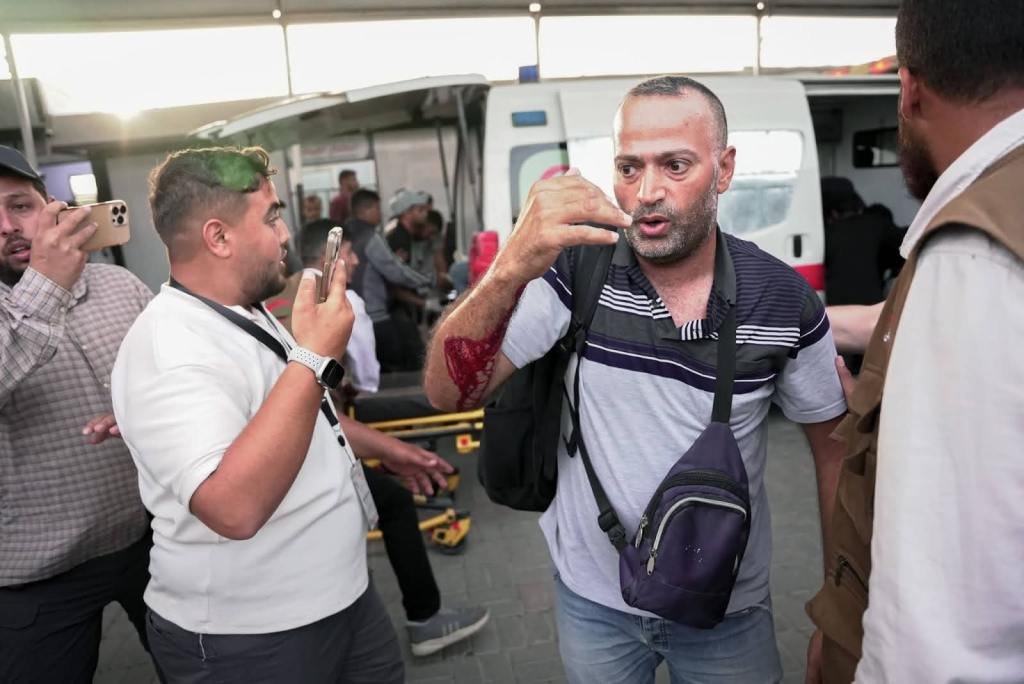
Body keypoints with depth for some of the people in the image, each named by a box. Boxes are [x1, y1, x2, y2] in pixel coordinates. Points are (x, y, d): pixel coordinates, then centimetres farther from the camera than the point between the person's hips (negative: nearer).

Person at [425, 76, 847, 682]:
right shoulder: (577, 268, -16)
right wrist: (510, 271, -40)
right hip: (592, 598, 0)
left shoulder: (785, 301, -13)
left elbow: (835, 445, 1)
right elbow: (450, 393, -23)